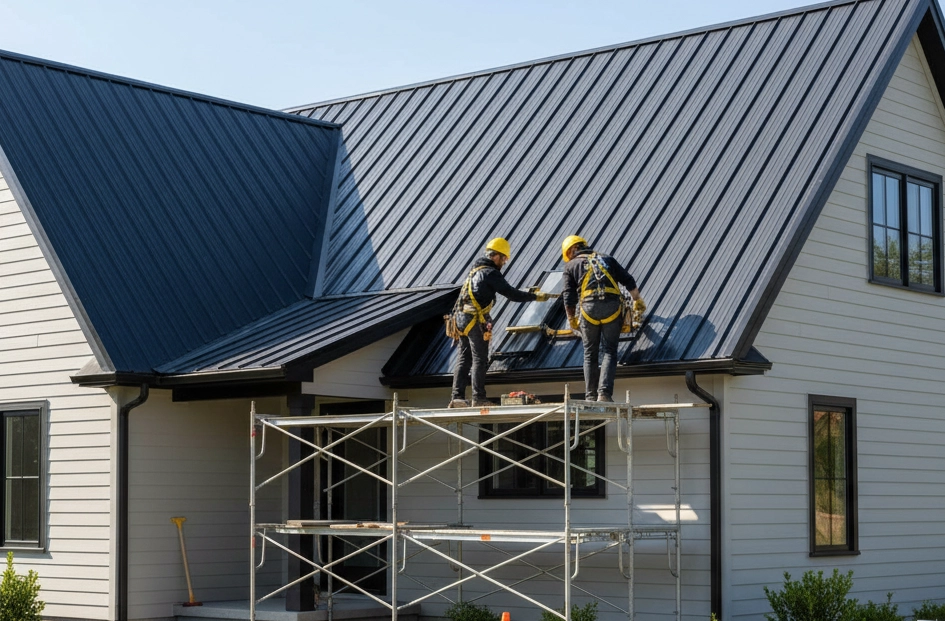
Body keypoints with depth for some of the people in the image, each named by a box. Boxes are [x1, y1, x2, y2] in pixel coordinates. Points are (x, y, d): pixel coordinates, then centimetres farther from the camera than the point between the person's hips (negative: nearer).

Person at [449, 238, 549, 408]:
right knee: (480, 359, -4)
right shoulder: (491, 273, -10)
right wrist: (536, 296, -3)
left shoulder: (476, 269, 19)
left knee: (463, 358, 8)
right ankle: (479, 398, -4)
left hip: (461, 317, 9)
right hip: (476, 319, -9)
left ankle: (457, 397, 4)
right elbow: (511, 294, -12)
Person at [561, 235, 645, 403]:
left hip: (588, 307, -1)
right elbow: (629, 282, 20)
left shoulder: (571, 265, 16)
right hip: (612, 306, 1)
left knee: (590, 355, 9)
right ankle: (604, 393, -10)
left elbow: (569, 298, 9)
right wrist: (638, 302, 32)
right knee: (609, 352, 4)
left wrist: (572, 320, 20)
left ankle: (591, 397, 7)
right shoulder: (607, 259, 24)